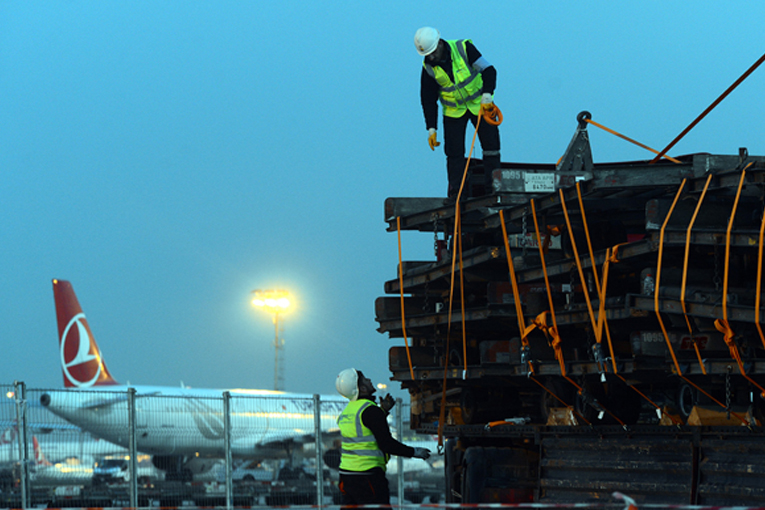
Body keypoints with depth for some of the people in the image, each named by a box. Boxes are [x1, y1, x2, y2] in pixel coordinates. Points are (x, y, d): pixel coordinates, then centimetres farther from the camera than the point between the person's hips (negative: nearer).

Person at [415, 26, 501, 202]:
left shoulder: (464, 48, -19)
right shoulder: (429, 68, -12)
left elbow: (488, 70, -16)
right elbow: (428, 100, -4)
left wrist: (487, 95, -29)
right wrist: (431, 129, -7)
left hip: (478, 102, -1)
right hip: (454, 110, 1)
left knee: (490, 143, -3)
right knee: (454, 151, -4)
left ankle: (493, 187, 5)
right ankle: (456, 192, 3)